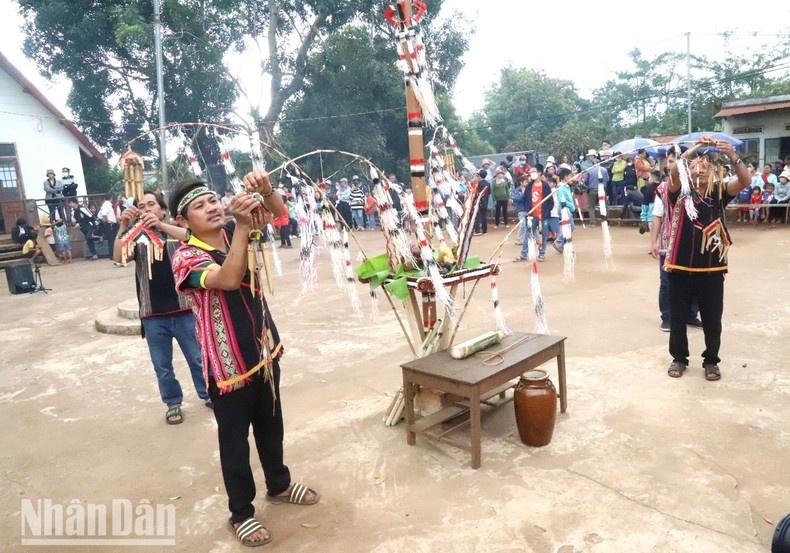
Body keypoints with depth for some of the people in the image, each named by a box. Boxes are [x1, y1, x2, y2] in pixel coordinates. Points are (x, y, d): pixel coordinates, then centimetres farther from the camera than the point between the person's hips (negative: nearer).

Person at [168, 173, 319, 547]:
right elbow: (229, 280, -33)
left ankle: (278, 485, 44)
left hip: (263, 350, 6)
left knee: (271, 424, 22)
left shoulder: (233, 233, 2)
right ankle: (241, 513, 27)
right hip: (228, 362, -6)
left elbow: (278, 211, -4)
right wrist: (242, 225, -36)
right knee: (234, 437, 9)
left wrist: (265, 189, -26)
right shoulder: (186, 258, -15)